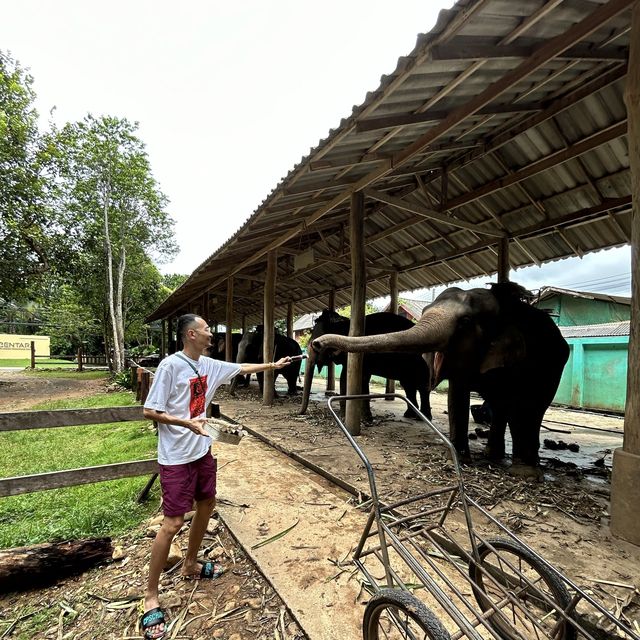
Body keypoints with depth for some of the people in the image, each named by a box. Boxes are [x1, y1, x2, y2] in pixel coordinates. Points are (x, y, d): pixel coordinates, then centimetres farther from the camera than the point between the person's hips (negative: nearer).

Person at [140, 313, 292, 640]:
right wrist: (186, 423, -29)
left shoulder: (209, 365, 3)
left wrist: (274, 364, 21)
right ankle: (151, 596, 16)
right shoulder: (171, 365, -19)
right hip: (176, 457, -8)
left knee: (206, 504, 19)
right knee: (173, 522, -4)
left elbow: (243, 368, 17)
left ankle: (190, 566, 41)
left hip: (202, 451, 8)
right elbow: (150, 411, -17)